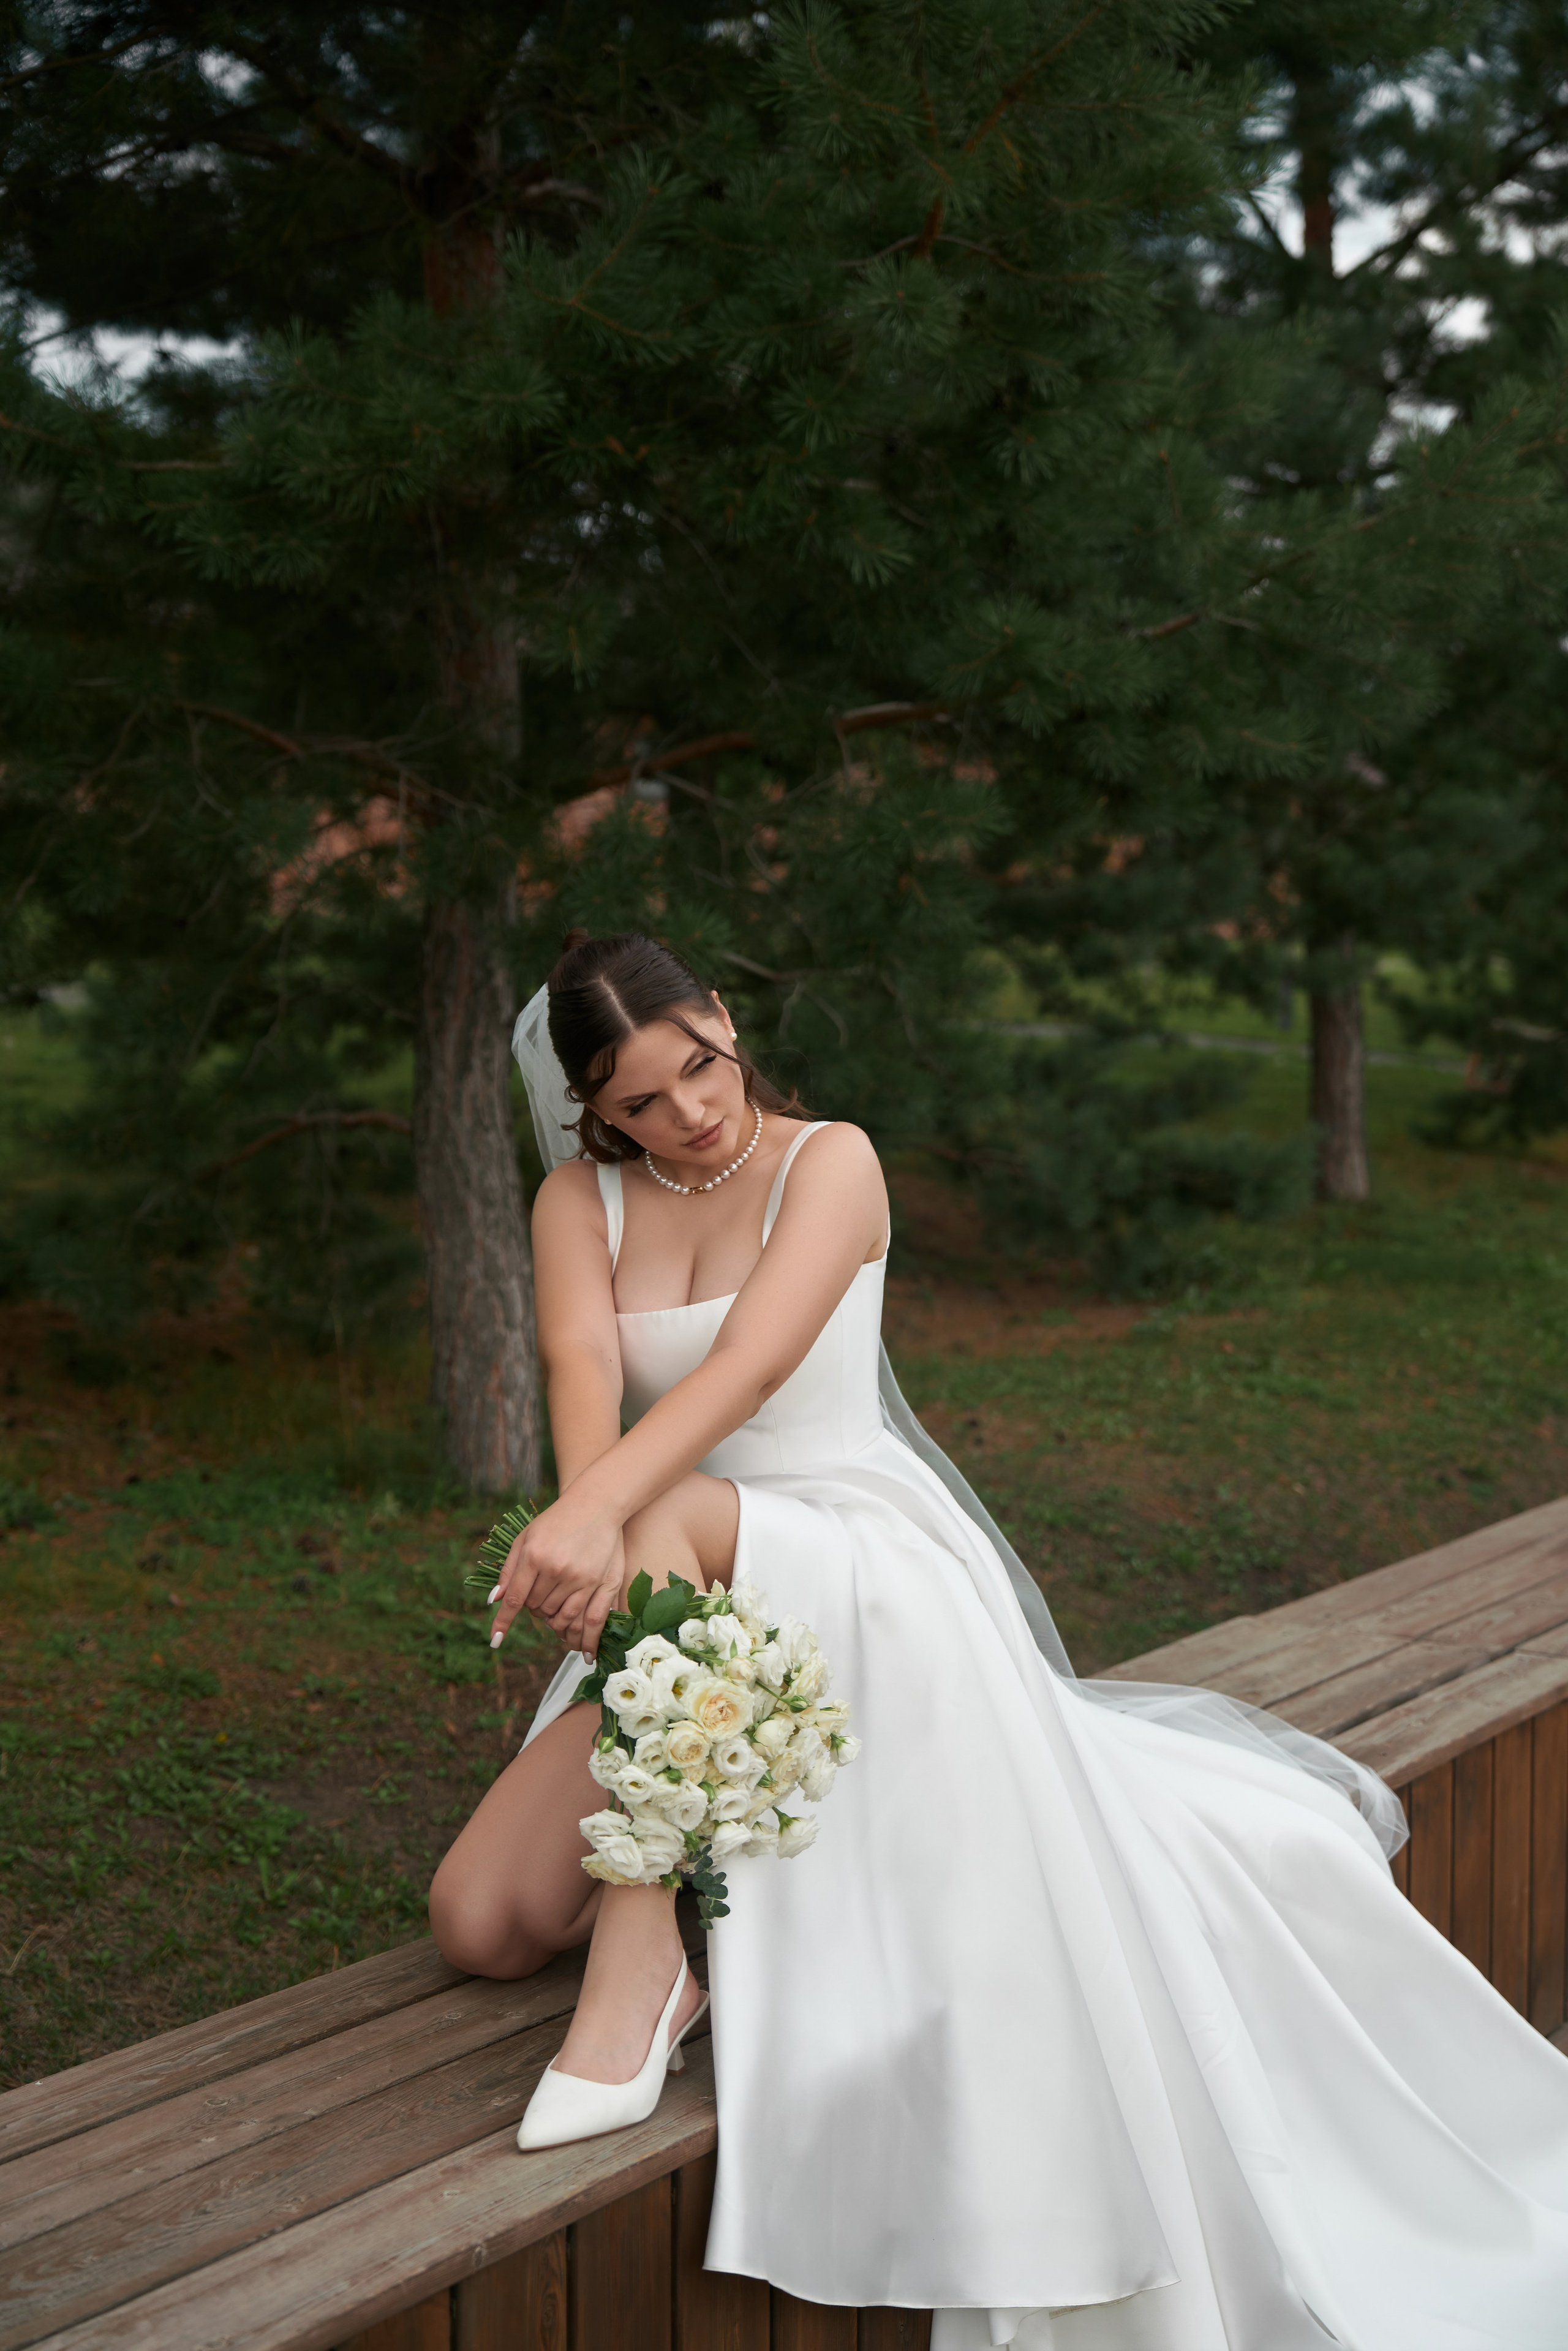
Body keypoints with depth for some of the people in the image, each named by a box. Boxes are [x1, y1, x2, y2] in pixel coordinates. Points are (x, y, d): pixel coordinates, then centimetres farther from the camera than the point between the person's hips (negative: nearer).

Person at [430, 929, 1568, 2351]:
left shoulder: (831, 1162, -7)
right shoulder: (580, 1201, 5)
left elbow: (748, 1366, -25)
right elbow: (583, 1365, -15)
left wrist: (602, 1513, -43)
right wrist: (587, 1527, -38)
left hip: (864, 1556, -4)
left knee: (675, 1517, -39)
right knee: (482, 1925, -14)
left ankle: (638, 1983, -34)